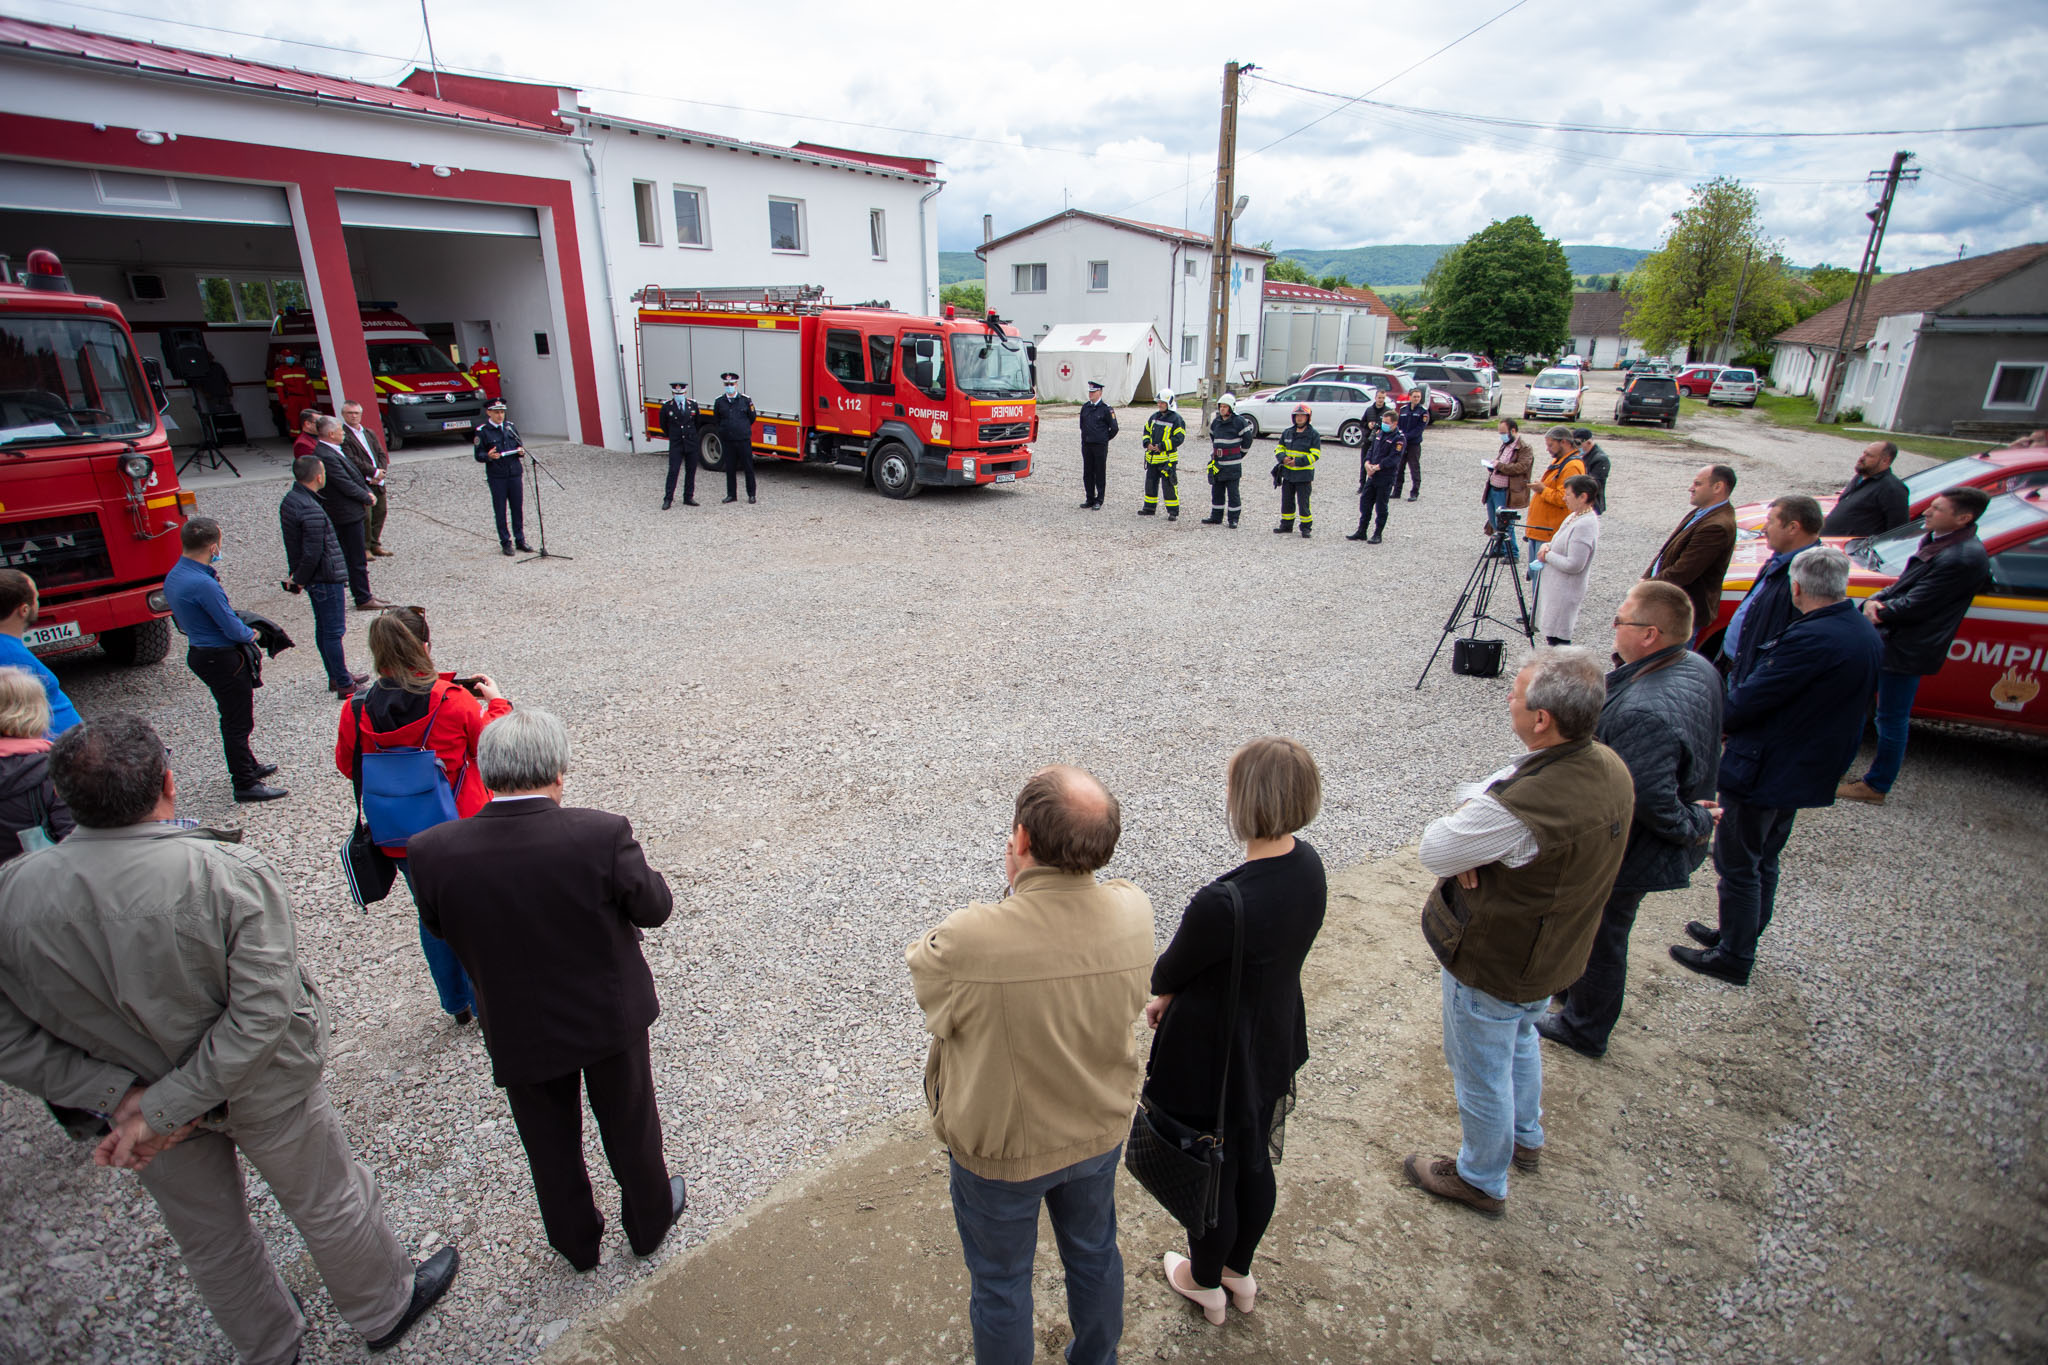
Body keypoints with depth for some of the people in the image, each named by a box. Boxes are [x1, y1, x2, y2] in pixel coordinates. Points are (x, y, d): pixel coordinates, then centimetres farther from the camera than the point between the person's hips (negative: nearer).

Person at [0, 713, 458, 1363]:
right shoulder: (232, 873, -31)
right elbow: (261, 1012, -31)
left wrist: (124, 1096, -12)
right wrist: (164, 1111, -20)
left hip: (139, 1099, 4)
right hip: (263, 1093, -3)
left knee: (208, 1240, 27)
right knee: (327, 1205, 22)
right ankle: (385, 1309, 46)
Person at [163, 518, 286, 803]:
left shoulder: (173, 577, 3)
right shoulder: (203, 584, -28)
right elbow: (234, 629, -23)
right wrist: (250, 634, -1)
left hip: (200, 652, 10)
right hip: (223, 659, -10)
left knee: (232, 718, 24)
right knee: (239, 722, 1)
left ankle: (248, 767, 40)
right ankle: (245, 784, 10)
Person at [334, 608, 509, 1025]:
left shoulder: (357, 712, -13)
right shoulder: (454, 702, -23)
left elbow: (347, 765, 4)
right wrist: (496, 701, 7)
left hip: (401, 841, 3)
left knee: (432, 916, 22)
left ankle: (457, 1004, 38)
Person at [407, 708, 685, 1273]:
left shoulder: (433, 852, -23)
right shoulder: (602, 835, -30)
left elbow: (438, 928, -3)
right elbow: (654, 909, -15)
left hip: (518, 1031, 2)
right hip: (610, 1016, -1)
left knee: (550, 1142, 27)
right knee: (630, 1126, 25)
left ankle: (576, 1240, 49)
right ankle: (649, 1221, 48)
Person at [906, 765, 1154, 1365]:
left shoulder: (971, 940, -40)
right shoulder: (1134, 912, -25)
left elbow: (919, 965, -16)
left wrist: (1014, 889, -15)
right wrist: (1031, 892, -12)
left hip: (999, 1150, -4)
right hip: (1100, 1130, 5)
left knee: (1002, 1282, 24)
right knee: (1095, 1253, 32)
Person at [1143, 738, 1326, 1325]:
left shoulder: (1222, 903, -39)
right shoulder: (1309, 863, -14)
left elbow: (1168, 973, -20)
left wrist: (1160, 989, 5)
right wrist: (1177, 994, 1)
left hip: (1215, 1057, -7)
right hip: (1277, 1041, 7)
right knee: (1255, 1162, 29)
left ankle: (1205, 1283, 48)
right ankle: (1239, 1272, 54)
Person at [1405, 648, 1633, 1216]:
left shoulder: (1523, 808, -40)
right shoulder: (1610, 766, -12)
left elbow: (1434, 851, -24)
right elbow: (1481, 792, -1)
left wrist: (1463, 820, -9)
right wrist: (1477, 835, -17)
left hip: (1493, 964, -8)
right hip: (1554, 952, 8)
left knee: (1481, 1072, 17)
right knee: (1519, 1039, 34)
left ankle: (1481, 1179, 41)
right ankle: (1525, 1138, 58)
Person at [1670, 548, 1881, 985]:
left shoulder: (1811, 638, -28)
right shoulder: (1867, 634, 3)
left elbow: (1747, 702, -25)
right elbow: (1828, 706, 11)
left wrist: (1721, 718, -2)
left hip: (1762, 772, -9)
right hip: (1804, 773, 9)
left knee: (1737, 866, 6)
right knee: (1763, 863, 23)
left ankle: (1733, 957, 18)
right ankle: (1739, 936, 39)